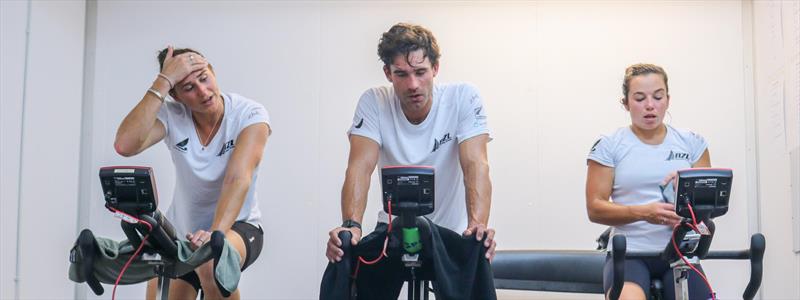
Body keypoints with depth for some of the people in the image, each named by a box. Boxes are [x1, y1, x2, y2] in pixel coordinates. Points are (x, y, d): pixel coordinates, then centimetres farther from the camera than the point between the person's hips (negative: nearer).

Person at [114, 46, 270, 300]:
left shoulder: (250, 115, -19)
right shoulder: (172, 115, -13)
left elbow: (238, 179, -31)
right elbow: (125, 145, -31)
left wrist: (215, 234, -47)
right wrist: (163, 81, -31)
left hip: (236, 226, -4)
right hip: (181, 229, 4)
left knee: (213, 263, -36)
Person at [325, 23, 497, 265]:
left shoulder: (463, 98, -16)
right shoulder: (374, 102, -14)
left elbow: (475, 165, -26)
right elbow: (361, 166, -24)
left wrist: (477, 224, -43)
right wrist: (351, 225, -42)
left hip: (452, 229, 0)